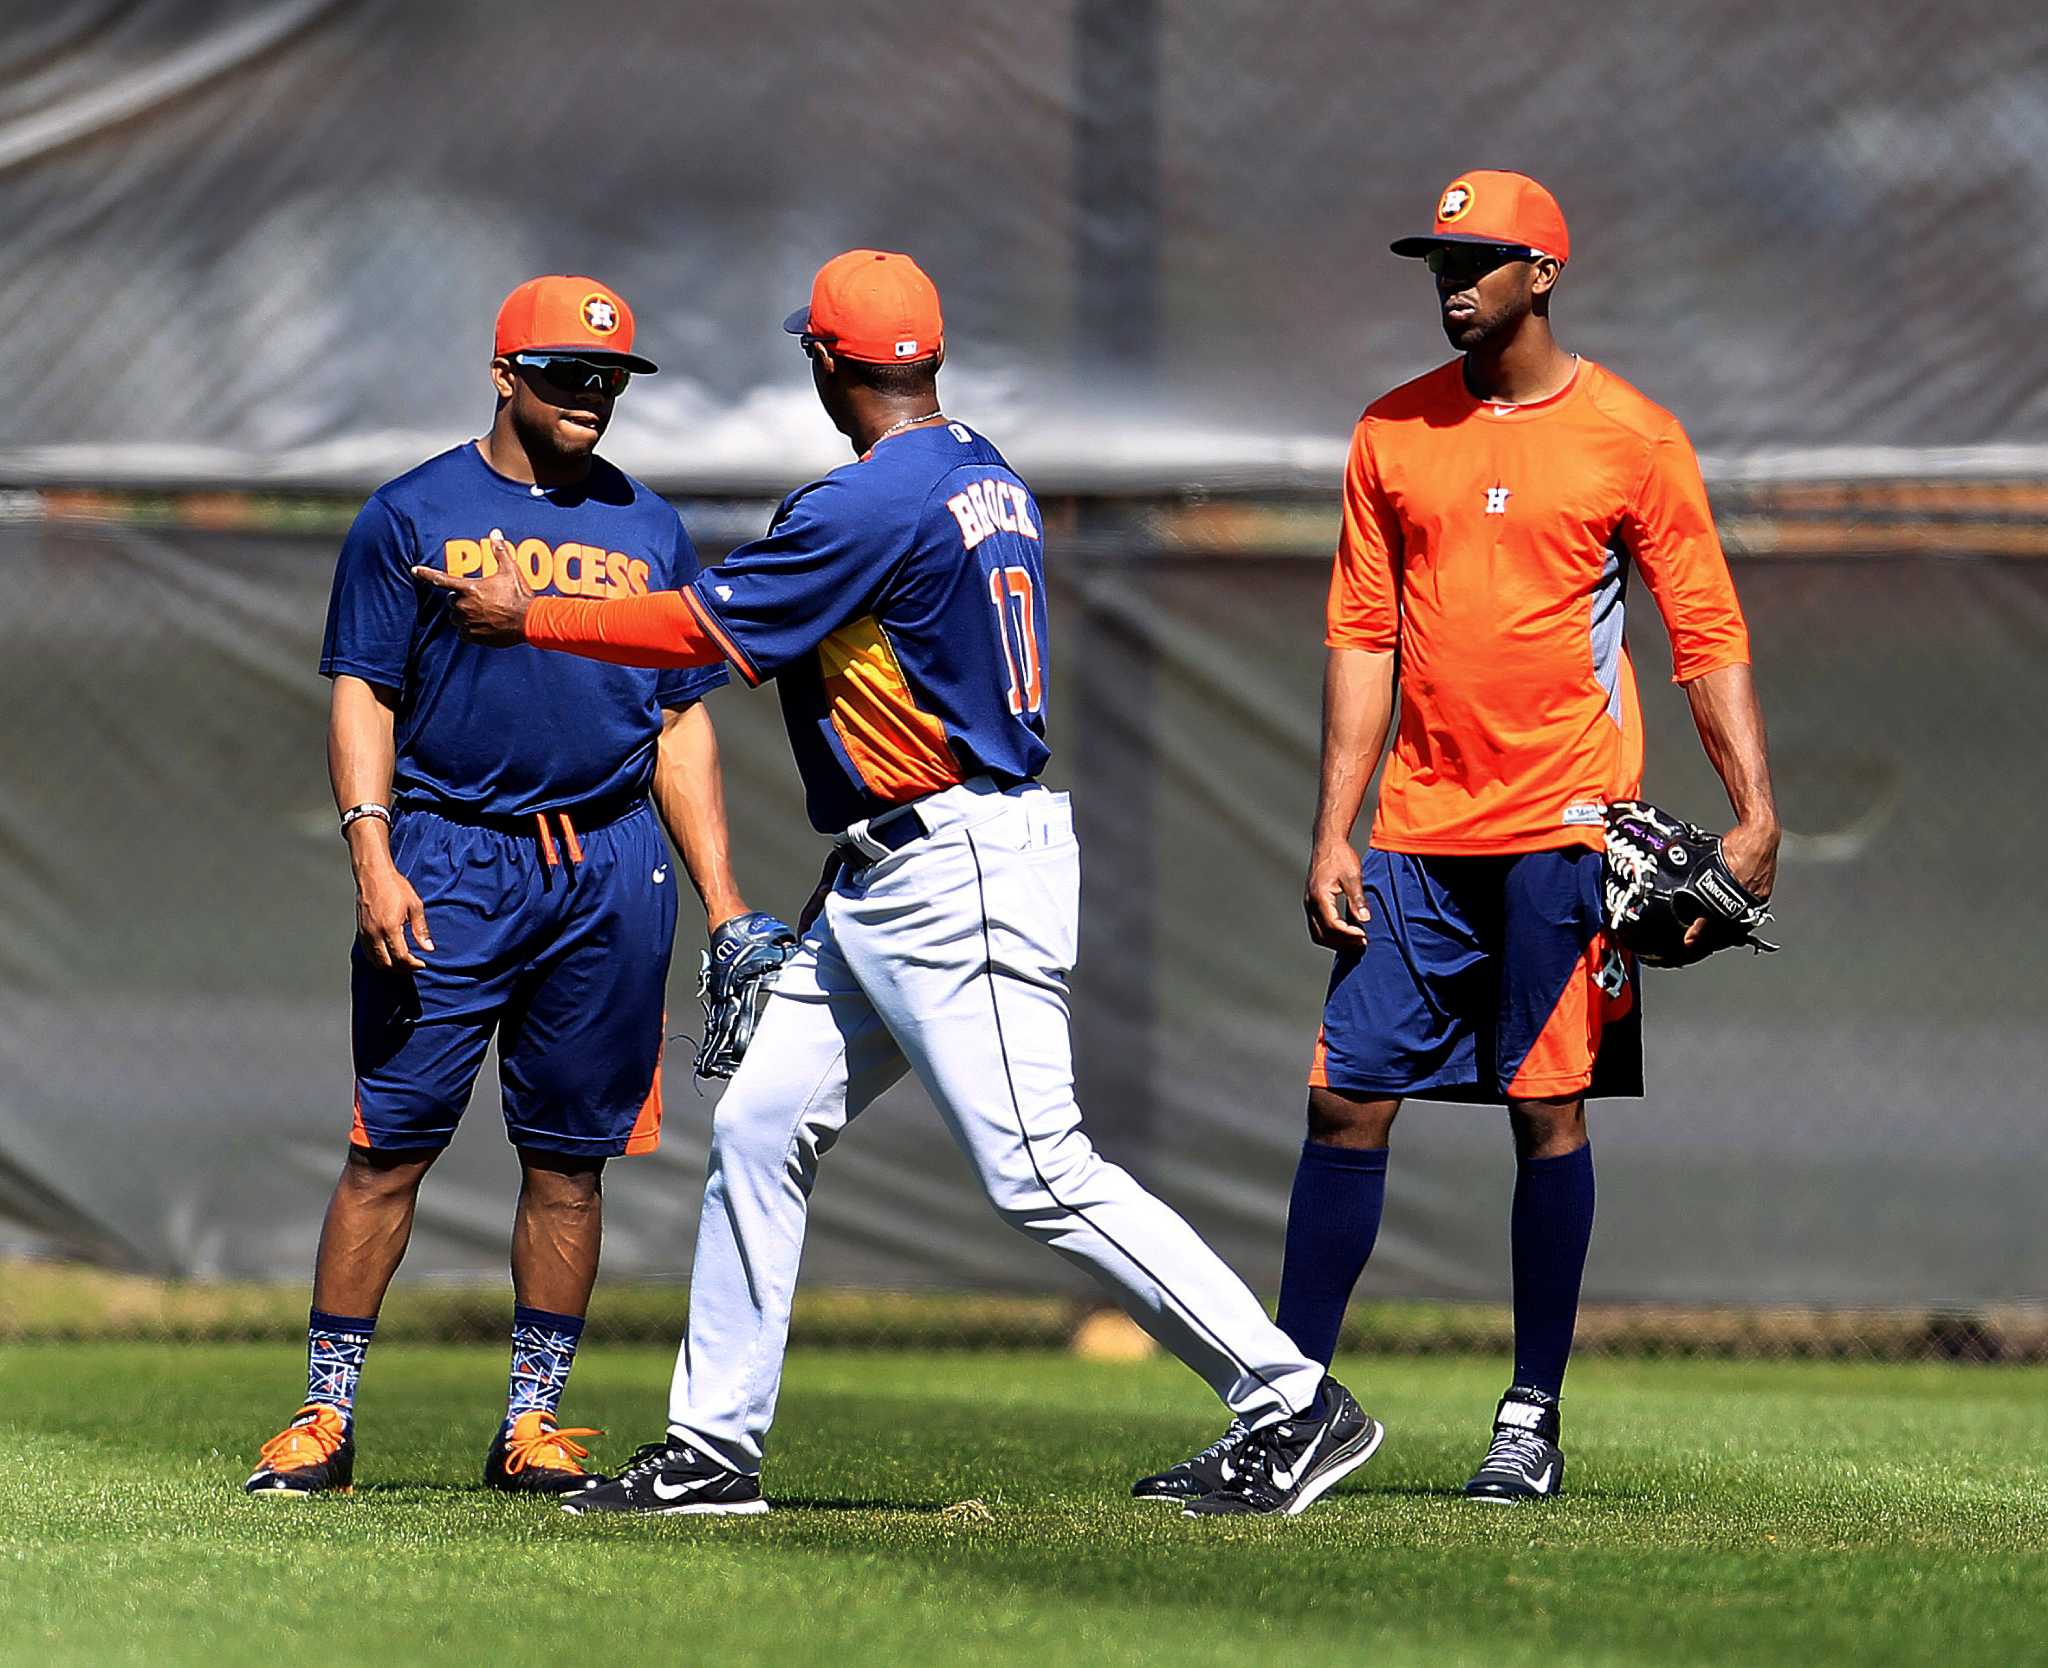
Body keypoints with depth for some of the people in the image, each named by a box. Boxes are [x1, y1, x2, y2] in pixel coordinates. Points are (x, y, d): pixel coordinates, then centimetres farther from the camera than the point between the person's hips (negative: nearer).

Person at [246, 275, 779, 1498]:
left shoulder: (648, 529, 16)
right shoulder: (413, 515, 5)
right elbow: (363, 696, 0)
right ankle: (326, 1417, -1)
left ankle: (533, 1423, 11)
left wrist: (721, 894, 9)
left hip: (612, 869, 3)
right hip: (450, 861, -3)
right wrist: (373, 853, -14)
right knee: (392, 1143, -6)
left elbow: (681, 722, 17)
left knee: (571, 1157, 4)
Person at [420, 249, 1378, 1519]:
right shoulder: (990, 480, 11)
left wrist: (525, 618, 2)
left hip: (958, 880, -10)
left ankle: (1295, 1404, -8)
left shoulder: (873, 505, -18)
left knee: (1040, 1175, -11)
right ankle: (713, 1448, 12)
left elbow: (703, 632, -9)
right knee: (760, 1128, 9)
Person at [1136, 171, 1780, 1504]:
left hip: (1562, 830, -4)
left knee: (1548, 1109, -1)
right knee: (1349, 1101, 1)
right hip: (1417, 834, 4)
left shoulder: (1631, 436, -1)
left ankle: (1535, 1418, 7)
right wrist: (1333, 834, 4)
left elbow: (1708, 635, -1)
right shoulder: (1394, 433, 10)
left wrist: (1754, 810, -12)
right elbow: (1363, 635, 10)